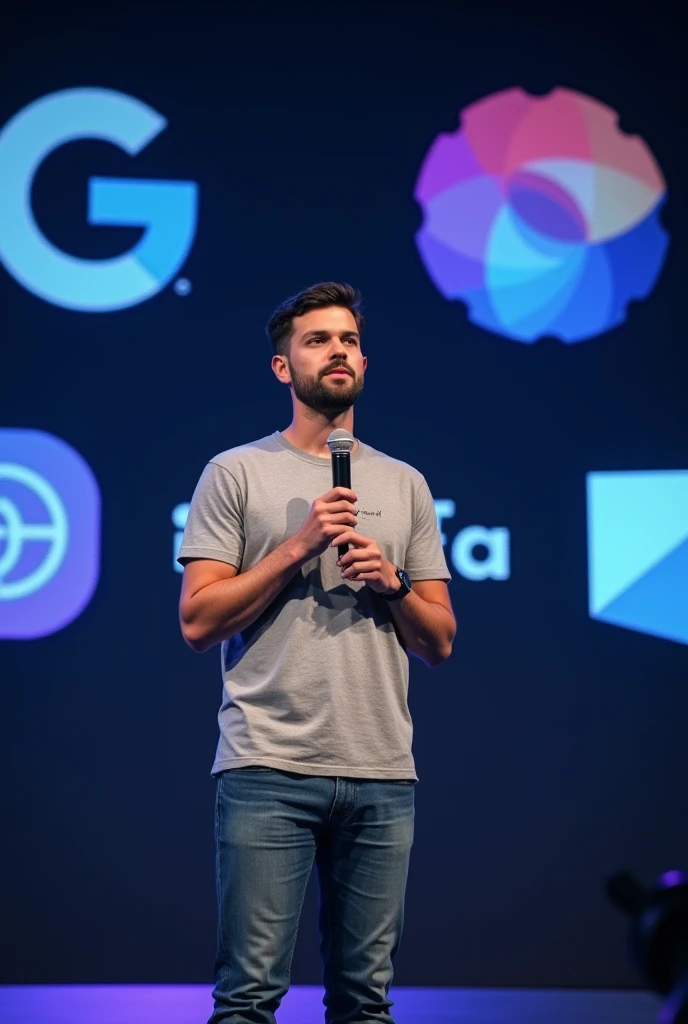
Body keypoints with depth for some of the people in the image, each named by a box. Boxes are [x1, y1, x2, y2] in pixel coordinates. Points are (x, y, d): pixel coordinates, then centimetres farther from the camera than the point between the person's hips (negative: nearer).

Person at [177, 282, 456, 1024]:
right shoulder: (236, 473, 5)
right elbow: (197, 621, -3)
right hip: (269, 768, -3)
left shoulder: (405, 486, 16)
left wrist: (392, 581, -4)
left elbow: (439, 644, 15)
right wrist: (297, 546, -9)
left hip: (383, 775, 4)